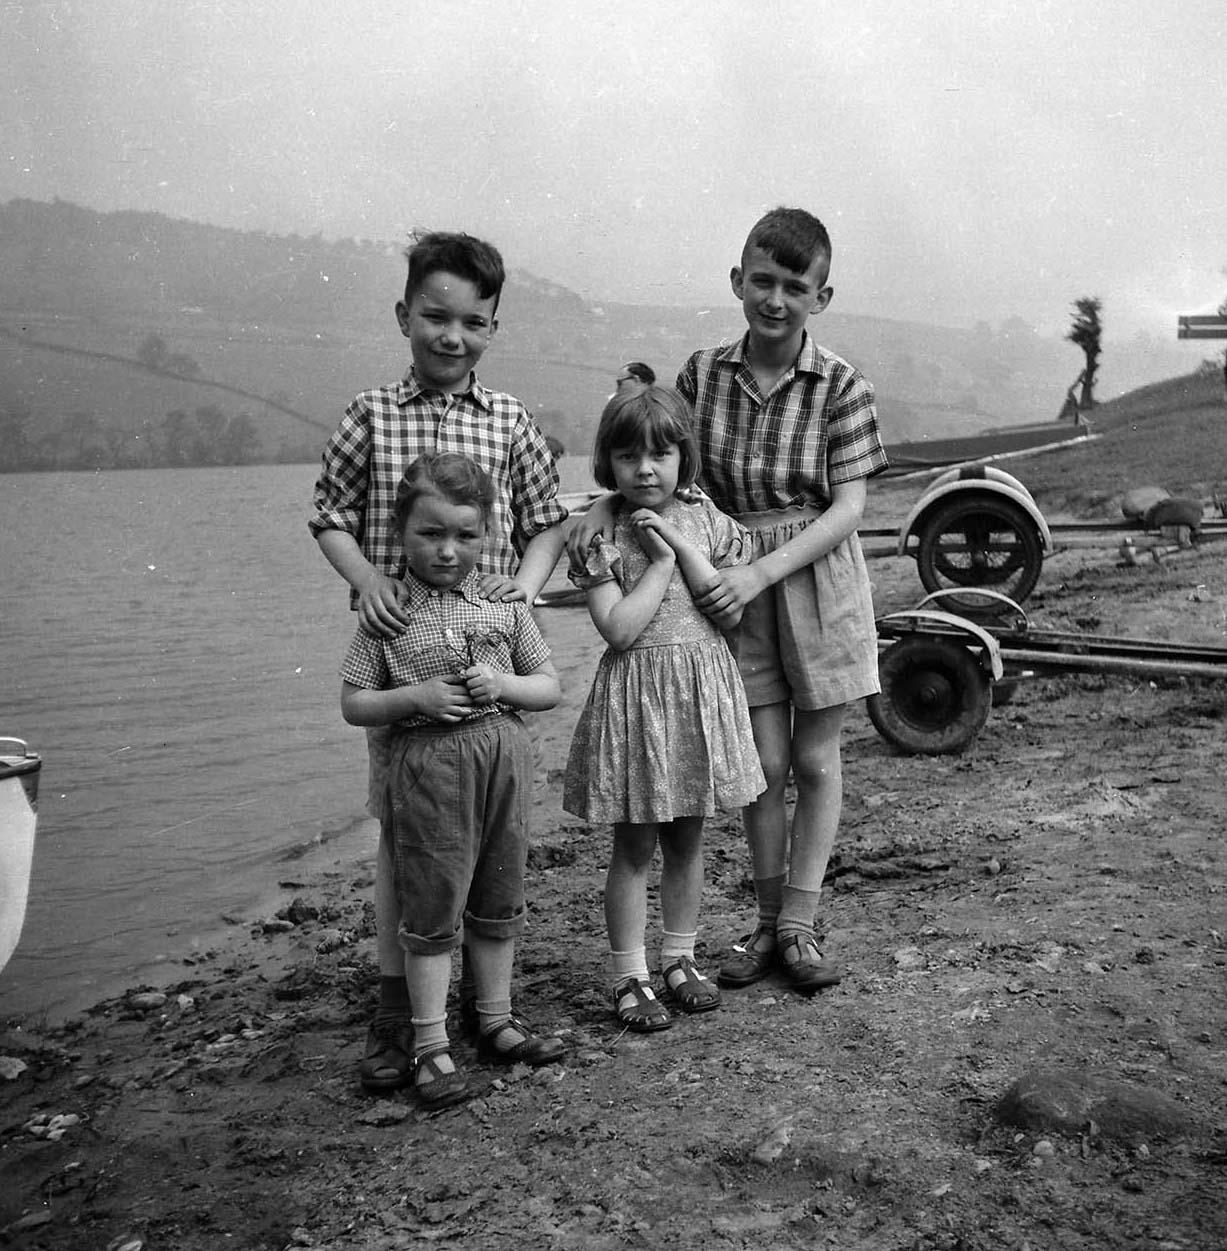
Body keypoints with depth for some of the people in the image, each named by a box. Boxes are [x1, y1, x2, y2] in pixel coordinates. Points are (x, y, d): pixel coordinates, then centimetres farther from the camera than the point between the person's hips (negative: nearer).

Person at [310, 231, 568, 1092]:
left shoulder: (510, 422, 4)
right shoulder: (371, 416, 1)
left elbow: (548, 522, 10)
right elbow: (331, 518, 5)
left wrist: (526, 580, -8)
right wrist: (368, 580, -12)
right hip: (399, 643, -1)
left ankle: (485, 985, 28)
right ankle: (396, 1001, 14)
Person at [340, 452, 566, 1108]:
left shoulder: (504, 605, 3)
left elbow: (550, 687, 7)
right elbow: (354, 704, -1)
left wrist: (503, 685, -13)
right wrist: (415, 696, -17)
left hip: (502, 761, 3)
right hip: (427, 768, -3)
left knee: (497, 902, 15)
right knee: (432, 908, 3)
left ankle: (496, 1020, 32)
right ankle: (431, 1045, 15)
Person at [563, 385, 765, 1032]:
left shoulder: (705, 521, 4)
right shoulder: (602, 533, -7)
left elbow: (732, 610, -5)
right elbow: (619, 628, -17)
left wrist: (684, 546, -11)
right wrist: (659, 561, -15)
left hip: (703, 688, 4)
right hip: (635, 692, -3)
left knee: (687, 839, 14)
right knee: (634, 845, 4)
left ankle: (679, 958, 29)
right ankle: (630, 976, 16)